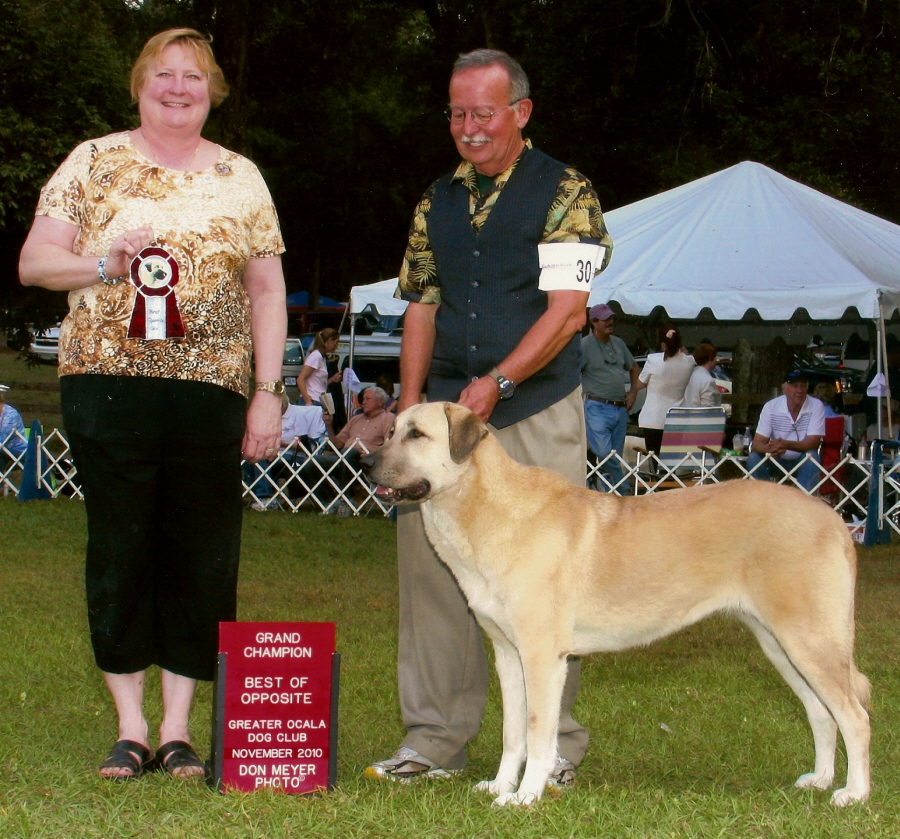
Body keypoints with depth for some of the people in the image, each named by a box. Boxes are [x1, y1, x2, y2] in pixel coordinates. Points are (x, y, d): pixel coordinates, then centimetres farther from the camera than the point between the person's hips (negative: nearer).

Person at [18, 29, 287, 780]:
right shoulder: (93, 163, 8)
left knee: (203, 557, 1)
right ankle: (130, 727, 10)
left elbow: (268, 290, 10)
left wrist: (268, 393, 2)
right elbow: (34, 261, 4)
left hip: (210, 388, 1)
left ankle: (179, 727, 11)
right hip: (108, 381, -1)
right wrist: (105, 266, -15)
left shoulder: (240, 178, 12)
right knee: (120, 552, 1)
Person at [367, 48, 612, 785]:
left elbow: (567, 309, -9)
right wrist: (411, 400, 4)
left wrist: (497, 381, -19)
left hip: (538, 410, -5)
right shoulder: (438, 204, 15)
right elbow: (422, 308, 17)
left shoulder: (563, 193, -1)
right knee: (429, 558, 0)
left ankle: (552, 740, 7)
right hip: (445, 406, 5)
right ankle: (437, 736, 8)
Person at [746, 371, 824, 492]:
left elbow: (813, 443, -19)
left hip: (803, 462, -1)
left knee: (811, 457, -32)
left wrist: (786, 444, -37)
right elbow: (756, 444, -13)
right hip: (777, 460, 1)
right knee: (754, 459, -25)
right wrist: (770, 449, -39)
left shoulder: (816, 406, -13)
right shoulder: (771, 407, -10)